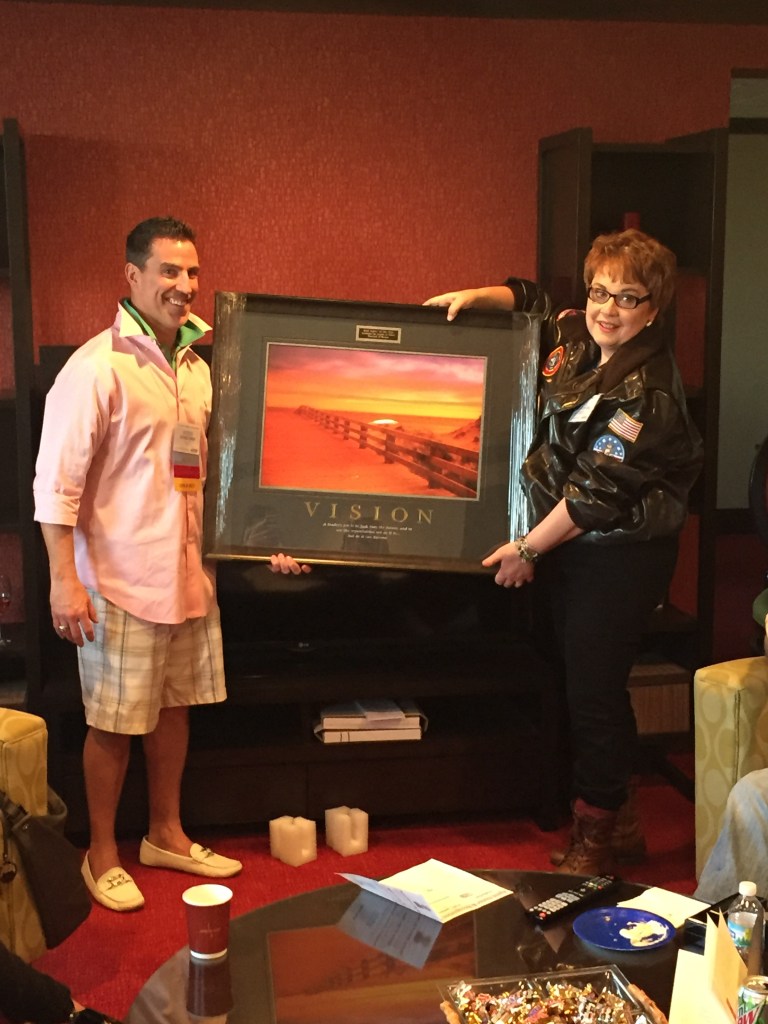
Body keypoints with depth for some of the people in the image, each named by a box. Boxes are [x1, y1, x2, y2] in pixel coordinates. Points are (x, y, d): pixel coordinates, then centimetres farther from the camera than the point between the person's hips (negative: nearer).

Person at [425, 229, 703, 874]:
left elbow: (598, 494, -22)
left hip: (617, 559, -9)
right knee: (572, 680, 16)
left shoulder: (646, 393, -20)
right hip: (562, 546, 9)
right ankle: (619, 814, 33)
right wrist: (475, 297, 7)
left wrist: (529, 550, -16)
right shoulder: (577, 337, 4)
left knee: (594, 689, -3)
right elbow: (530, 301, 25)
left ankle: (596, 837, 15)